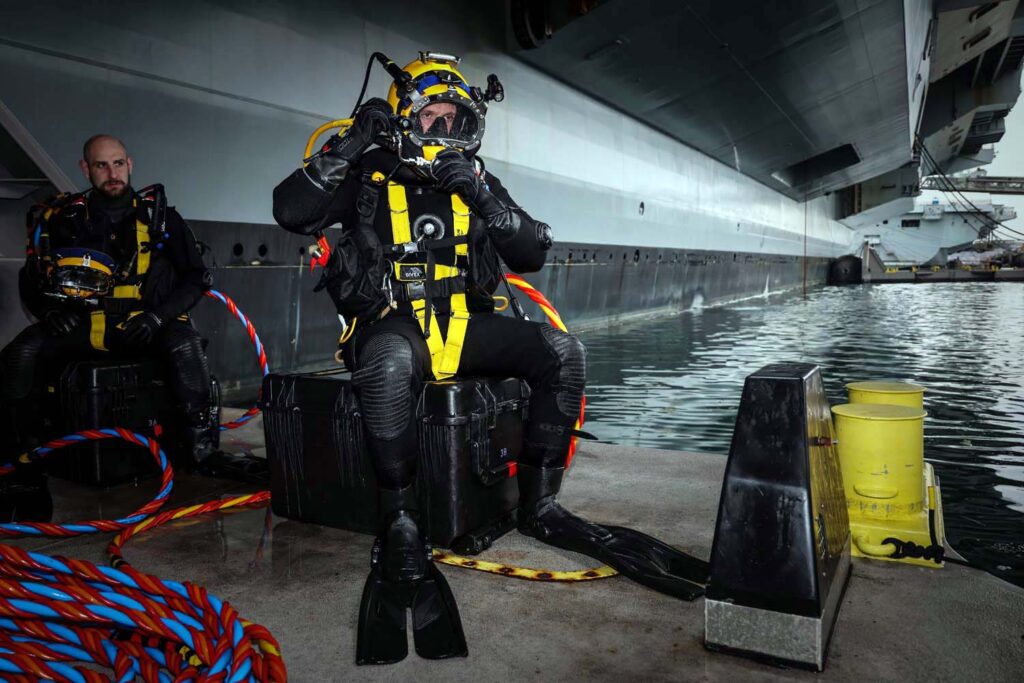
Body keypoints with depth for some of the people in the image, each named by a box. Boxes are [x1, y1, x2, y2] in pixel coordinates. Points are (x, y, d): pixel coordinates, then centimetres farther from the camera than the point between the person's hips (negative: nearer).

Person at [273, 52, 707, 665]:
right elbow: (292, 211, -8)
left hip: (464, 322, 4)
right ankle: (399, 522, -23)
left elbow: (534, 253, 7)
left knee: (563, 351, -17)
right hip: (392, 323, -4)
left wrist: (483, 199, -8)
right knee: (388, 364, -40)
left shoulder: (475, 178, 14)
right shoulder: (369, 176, 5)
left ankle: (539, 503, -6)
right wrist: (350, 144, -12)